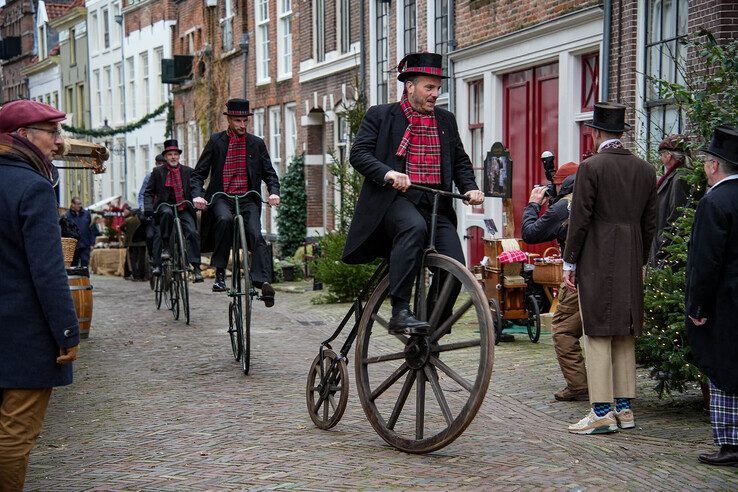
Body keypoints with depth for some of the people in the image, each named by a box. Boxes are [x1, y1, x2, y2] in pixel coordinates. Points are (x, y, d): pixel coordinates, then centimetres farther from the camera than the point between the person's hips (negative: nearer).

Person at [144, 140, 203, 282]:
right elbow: (148, 192, 7)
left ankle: (196, 267, -18)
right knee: (167, 213, -37)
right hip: (165, 206, -1)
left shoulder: (188, 171, 11)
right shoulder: (158, 172, 9)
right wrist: (148, 208, -10)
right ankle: (165, 247, -22)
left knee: (192, 232, -21)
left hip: (184, 210, 1)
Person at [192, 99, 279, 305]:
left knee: (256, 235, -22)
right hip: (222, 198, -1)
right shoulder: (216, 141, 7)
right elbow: (199, 173, 6)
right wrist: (197, 195, -12)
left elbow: (269, 173, 13)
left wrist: (274, 192, -8)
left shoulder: (256, 143, 11)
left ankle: (264, 282, -30)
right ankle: (220, 272, -22)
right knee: (224, 219, -34)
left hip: (248, 199, 2)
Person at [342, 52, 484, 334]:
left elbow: (460, 161, 24)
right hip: (396, 198, -5)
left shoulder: (446, 121, 19)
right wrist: (387, 173, -22)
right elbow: (359, 153, -4)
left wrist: (470, 188, 3)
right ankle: (400, 313, -36)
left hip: (436, 203, 5)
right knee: (414, 227, -39)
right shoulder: (380, 115, 6)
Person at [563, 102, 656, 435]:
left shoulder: (591, 167, -9)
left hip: (596, 261, -6)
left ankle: (602, 412, -5)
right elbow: (649, 223, 13)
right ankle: (624, 408, 16)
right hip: (630, 261, 6)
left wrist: (569, 261, -3)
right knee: (625, 335, 12)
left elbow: (580, 218, -10)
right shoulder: (645, 170, 9)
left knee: (597, 335, -4)